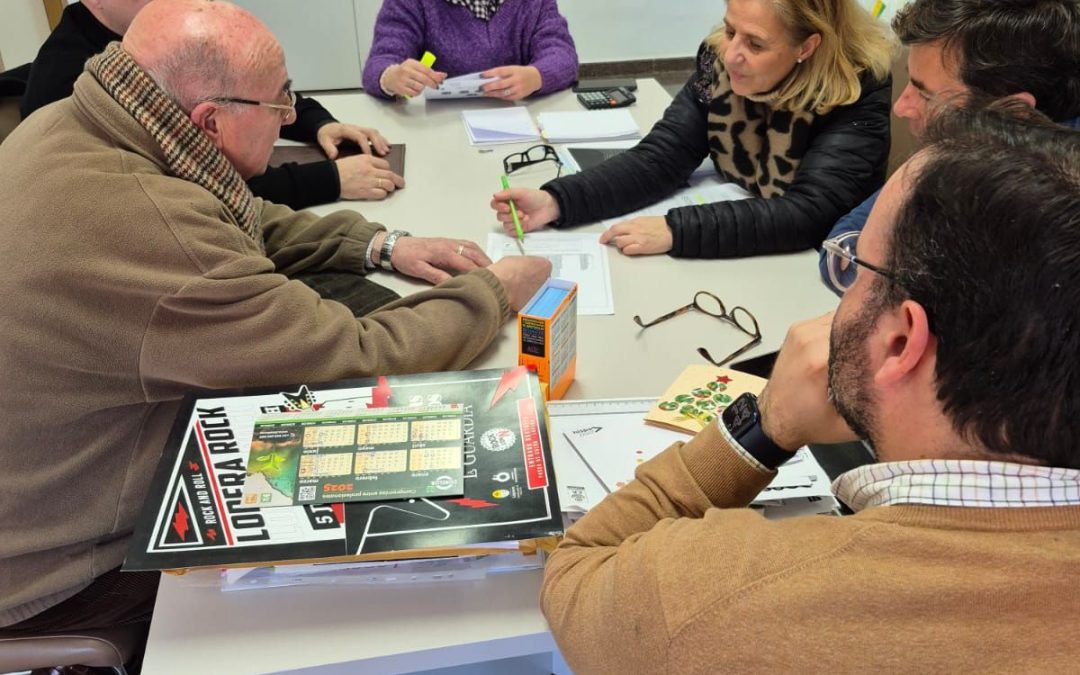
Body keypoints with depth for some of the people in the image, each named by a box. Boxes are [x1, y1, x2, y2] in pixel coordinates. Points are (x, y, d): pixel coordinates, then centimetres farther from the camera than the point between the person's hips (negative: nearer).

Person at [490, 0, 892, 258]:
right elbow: (660, 159, -9)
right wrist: (555, 201, -24)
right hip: (738, 264, 5)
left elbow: (809, 214, -30)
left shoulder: (861, 93, -22)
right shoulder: (721, 64, -8)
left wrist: (675, 231, -37)